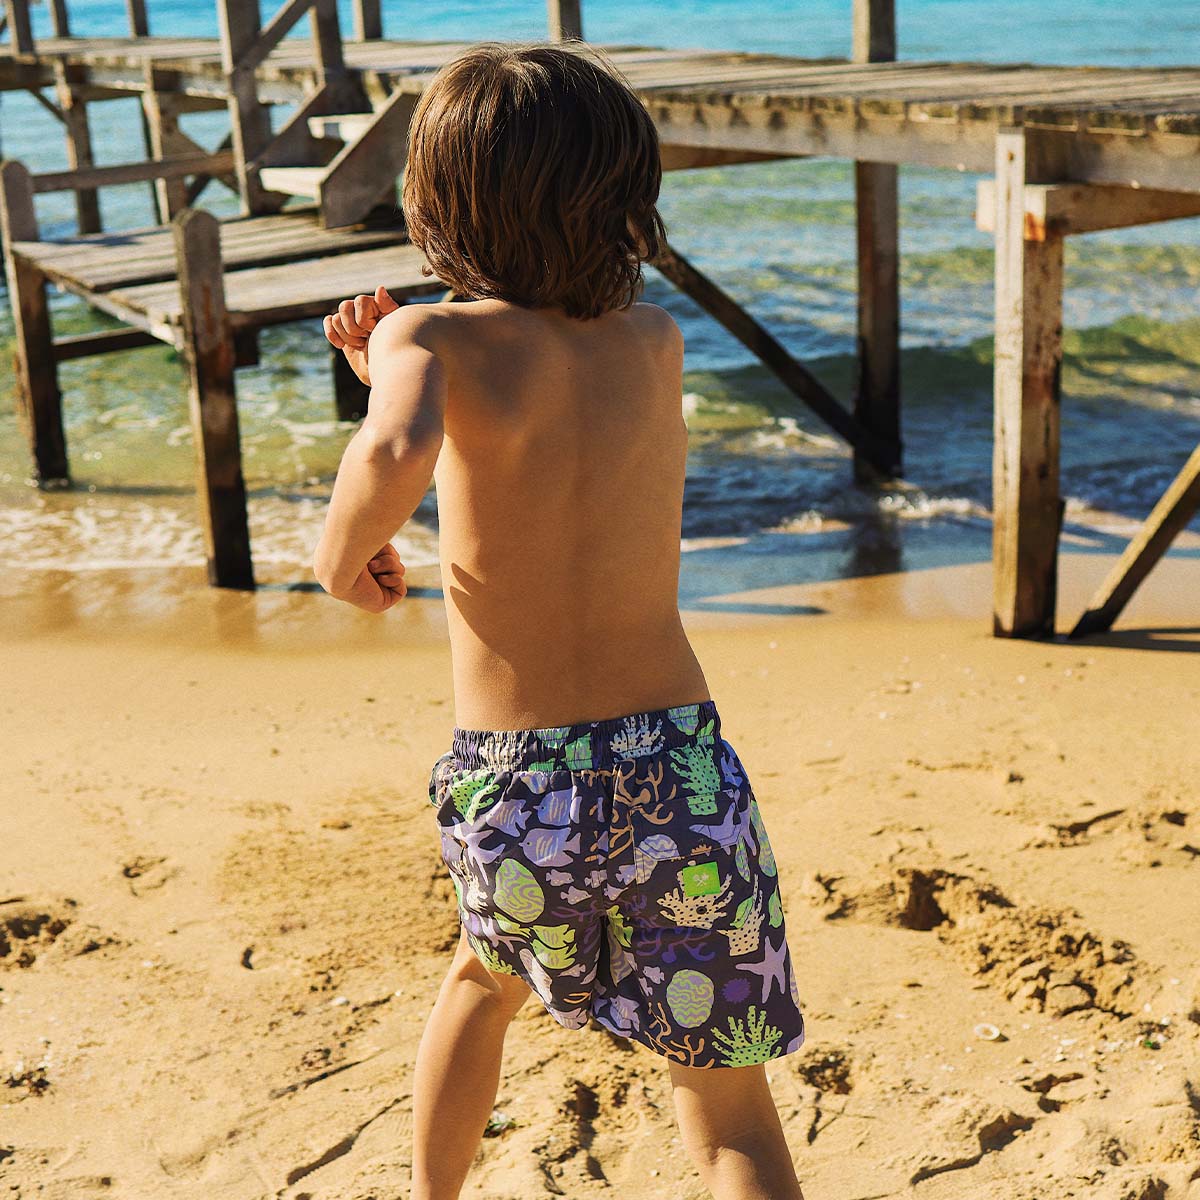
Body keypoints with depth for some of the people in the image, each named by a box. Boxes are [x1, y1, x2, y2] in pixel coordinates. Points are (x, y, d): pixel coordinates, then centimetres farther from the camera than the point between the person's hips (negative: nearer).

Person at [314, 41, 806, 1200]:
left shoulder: (437, 338, -7)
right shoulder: (657, 343, 7)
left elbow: (397, 451, -31)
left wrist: (344, 544, -11)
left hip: (516, 794, -1)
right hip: (681, 768, 1)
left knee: (484, 974, 33)